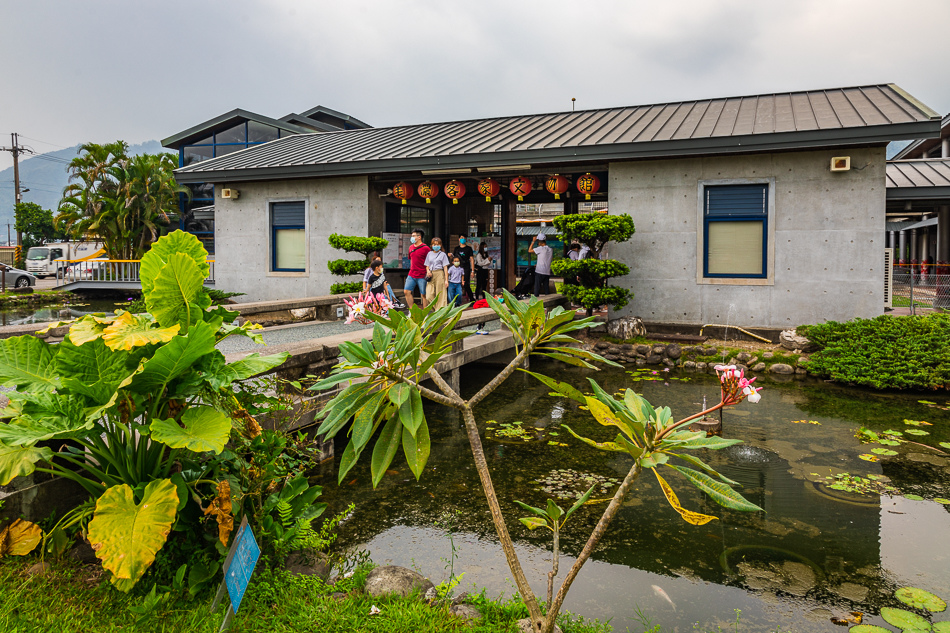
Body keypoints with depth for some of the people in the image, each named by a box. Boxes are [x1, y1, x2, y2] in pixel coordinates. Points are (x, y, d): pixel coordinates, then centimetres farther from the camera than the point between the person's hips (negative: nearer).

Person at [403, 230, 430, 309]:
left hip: (422, 276, -6)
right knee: (407, 291, 1)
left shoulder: (425, 248, -9)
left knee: (423, 295, 0)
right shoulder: (411, 247, 12)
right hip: (411, 275, 6)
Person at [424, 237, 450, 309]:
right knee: (429, 297, -5)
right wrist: (428, 271, -5)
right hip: (431, 275, 3)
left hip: (439, 274, -3)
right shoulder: (429, 254, 15)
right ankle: (436, 309, 12)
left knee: (440, 297, -4)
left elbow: (445, 268, 1)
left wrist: (446, 280, -6)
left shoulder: (443, 254, 5)